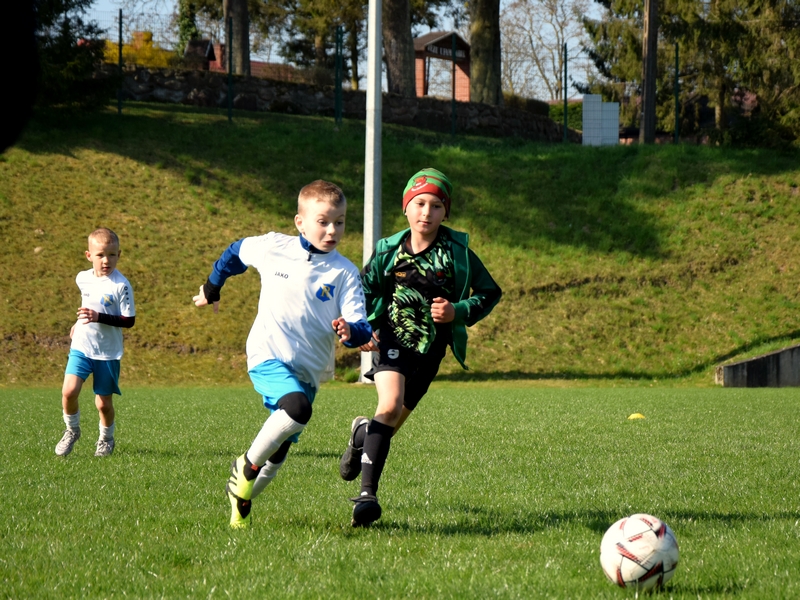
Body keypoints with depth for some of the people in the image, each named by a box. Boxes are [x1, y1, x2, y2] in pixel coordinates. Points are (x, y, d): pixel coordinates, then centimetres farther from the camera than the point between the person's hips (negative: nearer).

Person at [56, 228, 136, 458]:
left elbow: (129, 320, -16)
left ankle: (106, 438, 32)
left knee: (103, 403, 4)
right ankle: (72, 430, 9)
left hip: (108, 352, -3)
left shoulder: (121, 285, -15)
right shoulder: (82, 278, 2)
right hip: (81, 346, 3)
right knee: (69, 391, -16)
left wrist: (99, 317, -25)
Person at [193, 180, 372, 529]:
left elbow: (361, 328, -10)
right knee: (298, 408, -32)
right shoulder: (273, 248, -2)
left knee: (279, 451, 8)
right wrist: (211, 290, 29)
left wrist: (351, 332, -33)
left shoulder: (344, 273, -3)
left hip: (308, 369, 3)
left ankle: (241, 499, 35)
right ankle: (247, 466, -9)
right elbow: (235, 253, 19)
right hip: (268, 356, -3)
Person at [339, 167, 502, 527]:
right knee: (391, 404, -26)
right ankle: (367, 493, -24)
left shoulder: (457, 253, -4)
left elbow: (489, 294, 3)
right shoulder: (389, 251, -2)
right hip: (392, 338, -2)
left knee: (393, 421, 10)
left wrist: (457, 312, -13)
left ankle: (362, 433, 50)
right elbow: (366, 290, 10)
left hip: (431, 347, 2)